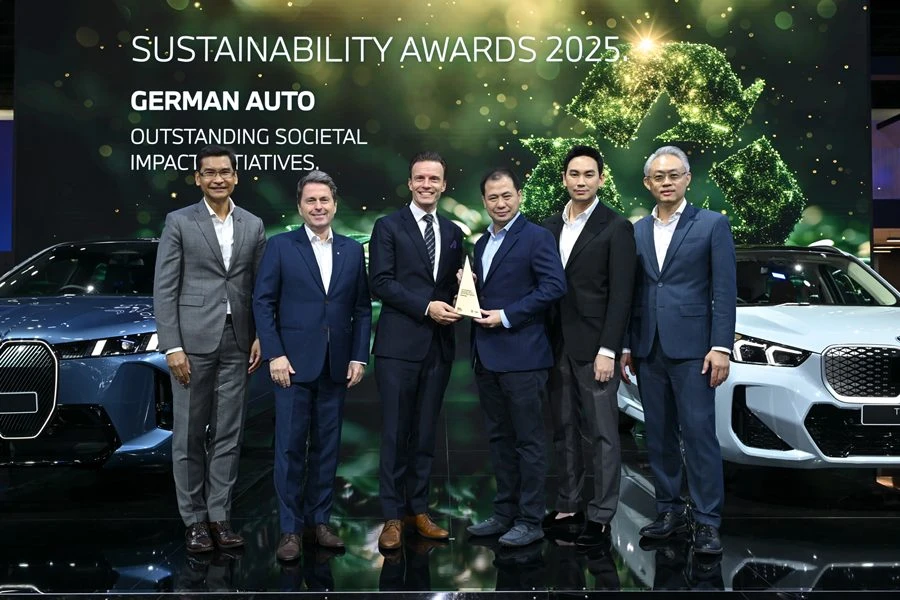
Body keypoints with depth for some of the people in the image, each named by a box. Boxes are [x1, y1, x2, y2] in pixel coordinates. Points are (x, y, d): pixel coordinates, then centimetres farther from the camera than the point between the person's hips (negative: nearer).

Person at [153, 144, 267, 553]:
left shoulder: (253, 225, 9)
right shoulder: (179, 222, 0)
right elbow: (163, 288, -4)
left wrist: (259, 337, 1)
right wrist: (172, 346, -10)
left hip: (236, 343, 3)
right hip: (193, 340, -3)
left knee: (228, 434, 7)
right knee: (189, 435, 4)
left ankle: (220, 516, 16)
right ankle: (194, 520, 15)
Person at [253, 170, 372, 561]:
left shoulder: (353, 250, 9)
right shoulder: (280, 246, 0)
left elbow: (362, 308, 8)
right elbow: (263, 303, -3)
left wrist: (359, 356, 1)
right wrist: (274, 354, -10)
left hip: (336, 365, 3)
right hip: (293, 362, -3)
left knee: (327, 447, 9)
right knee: (290, 448, 0)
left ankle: (318, 521, 20)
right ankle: (290, 528, 9)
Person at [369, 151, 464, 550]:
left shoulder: (453, 233, 15)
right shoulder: (388, 227, 1)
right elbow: (380, 282, -9)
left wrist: (455, 305, -5)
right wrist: (426, 307, -15)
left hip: (439, 346, 4)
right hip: (399, 345, -4)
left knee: (425, 433, 10)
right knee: (395, 433, 0)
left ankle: (418, 509, 20)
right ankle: (392, 516, 9)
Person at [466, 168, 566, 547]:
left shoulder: (536, 237, -6)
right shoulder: (482, 244, 18)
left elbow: (554, 285, -16)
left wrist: (506, 315, -17)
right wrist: (469, 291, 2)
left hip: (522, 355, -8)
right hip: (487, 356, 8)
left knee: (529, 440, 0)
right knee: (499, 438, 14)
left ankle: (530, 520, 8)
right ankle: (504, 513, 24)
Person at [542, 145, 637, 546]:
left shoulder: (616, 228, -5)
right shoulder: (550, 227, 12)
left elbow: (620, 295, -9)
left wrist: (607, 351, -15)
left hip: (594, 347, -6)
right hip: (557, 345, 6)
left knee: (602, 433, 0)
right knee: (564, 430, 12)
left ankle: (601, 516, 7)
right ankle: (568, 506, 23)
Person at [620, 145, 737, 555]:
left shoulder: (712, 225, 1)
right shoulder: (637, 232, 13)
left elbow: (725, 291, -4)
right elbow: (633, 293, 13)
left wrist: (721, 347, -11)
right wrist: (626, 346, 9)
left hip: (691, 349, -4)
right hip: (648, 351, 5)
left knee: (699, 435, -4)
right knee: (659, 437, 10)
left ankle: (707, 522, 4)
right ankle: (670, 511, 20)